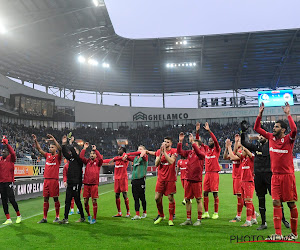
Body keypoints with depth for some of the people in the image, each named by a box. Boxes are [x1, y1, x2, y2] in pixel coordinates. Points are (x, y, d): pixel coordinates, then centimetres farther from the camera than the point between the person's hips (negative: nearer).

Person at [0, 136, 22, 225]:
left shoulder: (11, 158, -1)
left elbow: (13, 153, -21)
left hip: (9, 182, -6)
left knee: (11, 199, -8)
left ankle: (18, 215, 12)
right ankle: (8, 219, 13)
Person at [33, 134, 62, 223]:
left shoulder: (58, 156, -2)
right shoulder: (47, 155, 12)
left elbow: (60, 149, -20)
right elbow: (39, 149, 10)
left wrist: (53, 139, -28)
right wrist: (35, 141, -4)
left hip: (54, 180, -5)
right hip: (46, 179, 5)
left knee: (55, 198, 2)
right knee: (45, 199, 6)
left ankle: (57, 217, 13)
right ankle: (45, 218, 12)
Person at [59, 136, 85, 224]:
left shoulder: (79, 159, -6)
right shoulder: (71, 158, 12)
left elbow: (73, 152, -19)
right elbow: (65, 153, 7)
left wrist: (71, 143, -13)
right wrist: (64, 144, -3)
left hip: (76, 183, -7)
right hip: (69, 183, 7)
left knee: (77, 201, 1)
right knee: (67, 201, 5)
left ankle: (82, 217, 16)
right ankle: (66, 219, 9)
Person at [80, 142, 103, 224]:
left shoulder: (98, 162, 5)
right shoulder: (87, 161, 13)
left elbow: (100, 158, -16)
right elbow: (81, 157, 0)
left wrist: (95, 149, -14)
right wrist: (84, 148, -2)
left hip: (94, 184, -3)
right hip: (86, 184, 3)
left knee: (94, 201, -1)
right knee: (85, 201, 5)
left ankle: (94, 218, 7)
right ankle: (88, 215, 26)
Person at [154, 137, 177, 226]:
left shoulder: (174, 151, -3)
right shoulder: (159, 151, 8)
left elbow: (171, 161, -20)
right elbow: (156, 164, -2)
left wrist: (164, 151, -19)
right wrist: (161, 153, -13)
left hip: (170, 179, -3)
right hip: (160, 178, 4)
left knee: (171, 198, -1)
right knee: (157, 198, 3)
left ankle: (170, 219, 11)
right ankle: (161, 216, 24)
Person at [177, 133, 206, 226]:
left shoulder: (201, 153, -3)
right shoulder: (189, 152, 11)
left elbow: (198, 152, -25)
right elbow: (180, 152, 7)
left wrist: (192, 141, -28)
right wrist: (180, 141, -4)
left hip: (197, 179, -5)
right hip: (188, 179, 5)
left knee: (198, 199, 2)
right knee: (187, 199, 9)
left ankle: (199, 220, 12)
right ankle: (188, 219, 19)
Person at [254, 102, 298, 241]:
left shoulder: (288, 139, -6)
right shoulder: (271, 137, 7)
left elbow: (294, 129, -27)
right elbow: (257, 128, 14)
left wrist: (288, 114, -22)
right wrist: (260, 114, 6)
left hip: (287, 175, -4)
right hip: (275, 176, 4)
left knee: (291, 203, 4)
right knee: (276, 203, -1)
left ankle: (294, 233, 16)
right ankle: (278, 234, 1)